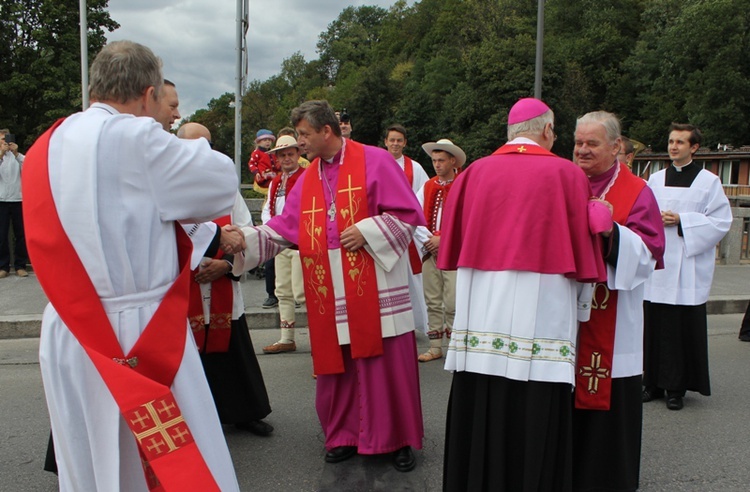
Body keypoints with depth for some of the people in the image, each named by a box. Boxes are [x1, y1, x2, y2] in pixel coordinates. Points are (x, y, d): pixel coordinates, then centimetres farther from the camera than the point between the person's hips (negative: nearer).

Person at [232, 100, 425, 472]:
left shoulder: (374, 161, -4)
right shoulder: (308, 178, 13)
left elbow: (408, 214, -7)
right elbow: (284, 228, 11)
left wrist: (367, 232, -16)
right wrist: (245, 239, -1)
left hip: (376, 288, -5)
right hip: (331, 294, 5)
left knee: (387, 365, 2)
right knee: (336, 366, 10)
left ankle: (399, 439, 17)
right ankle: (344, 436, 26)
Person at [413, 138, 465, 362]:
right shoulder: (427, 187, 12)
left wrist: (443, 239, -13)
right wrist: (427, 240, -5)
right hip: (430, 251, 5)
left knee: (452, 303, -8)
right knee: (432, 302, 8)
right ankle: (435, 347, 16)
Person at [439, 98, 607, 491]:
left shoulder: (473, 173, 5)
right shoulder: (566, 175, -2)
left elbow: (452, 245, 11)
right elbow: (581, 252, 1)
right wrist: (580, 309, 15)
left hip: (478, 321, 4)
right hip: (539, 319, -3)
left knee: (479, 420, 10)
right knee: (533, 428, 3)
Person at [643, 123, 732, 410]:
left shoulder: (708, 181, 3)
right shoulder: (656, 179, 13)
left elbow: (721, 221, -3)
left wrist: (681, 221, -12)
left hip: (689, 267, -3)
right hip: (657, 262, 3)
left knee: (684, 327, -3)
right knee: (654, 324, 3)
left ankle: (676, 388, 6)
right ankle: (654, 383, 13)